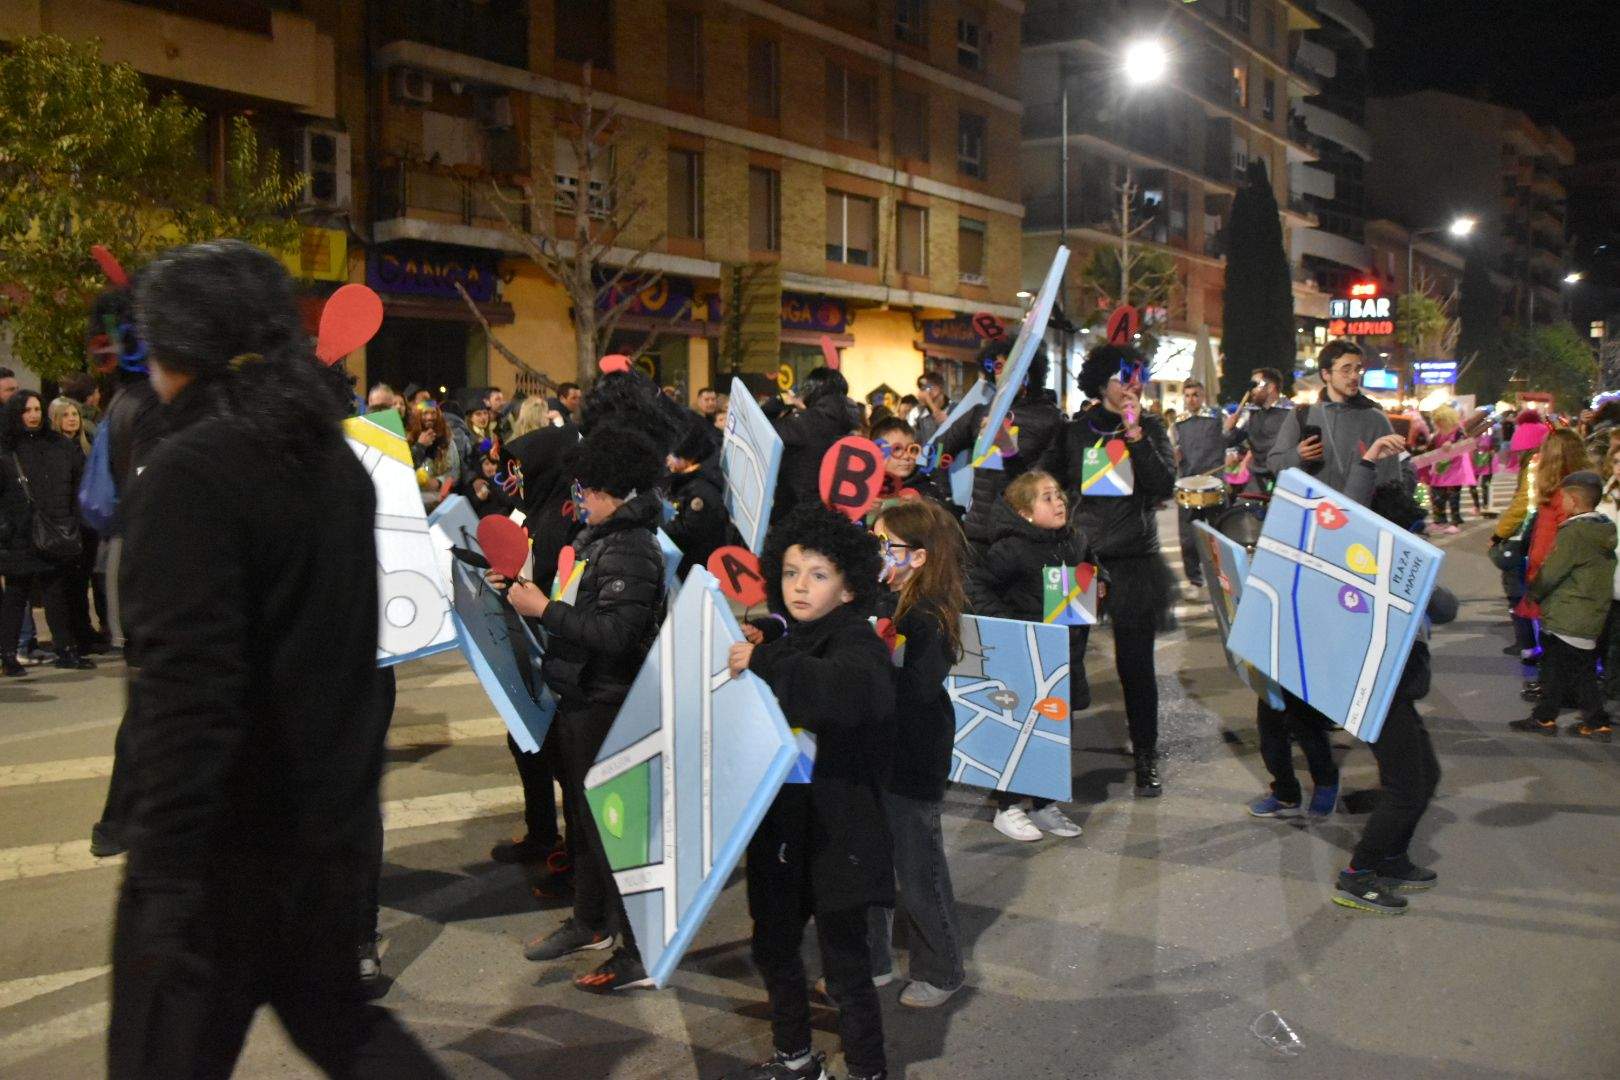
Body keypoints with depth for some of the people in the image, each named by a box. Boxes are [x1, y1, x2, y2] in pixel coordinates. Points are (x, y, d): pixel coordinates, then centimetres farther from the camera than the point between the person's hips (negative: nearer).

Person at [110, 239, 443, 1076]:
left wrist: (166, 873, -23)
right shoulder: (334, 460, 8)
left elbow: (186, 687, -26)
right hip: (333, 817, 8)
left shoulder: (189, 474, -19)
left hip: (227, 840, -8)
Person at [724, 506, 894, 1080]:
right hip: (781, 828, 8)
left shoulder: (857, 643, -15)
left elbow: (846, 692, -40)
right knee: (773, 949, 20)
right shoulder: (786, 641, 9)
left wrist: (764, 661, -36)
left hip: (838, 834, -8)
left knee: (845, 966, 2)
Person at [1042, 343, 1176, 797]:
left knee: (1135, 662, 2)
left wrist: (1134, 433, -15)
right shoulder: (1073, 431, 6)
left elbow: (1165, 486, -9)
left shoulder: (1150, 429, 5)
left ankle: (1146, 756, 13)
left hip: (1135, 562, 0)